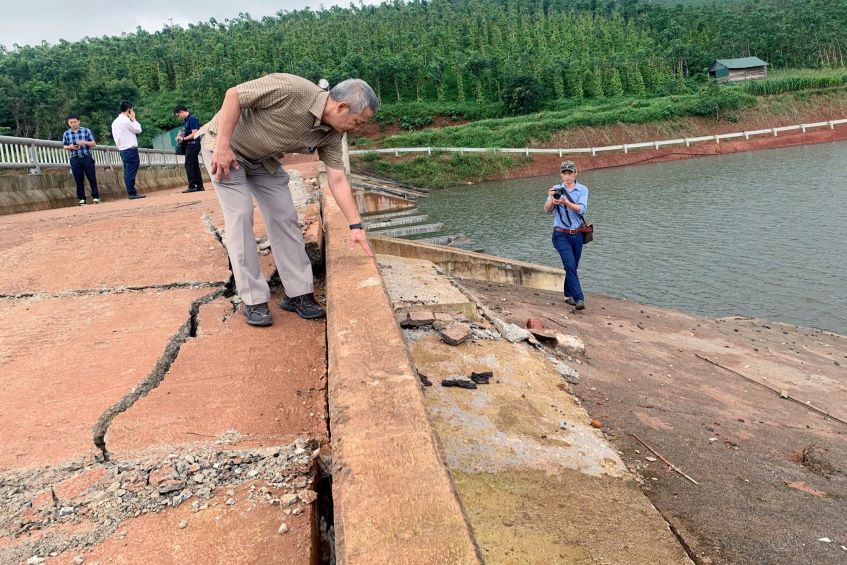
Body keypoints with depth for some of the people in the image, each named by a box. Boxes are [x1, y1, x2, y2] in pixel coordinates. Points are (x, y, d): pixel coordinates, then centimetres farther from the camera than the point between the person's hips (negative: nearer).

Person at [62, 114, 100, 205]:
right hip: (75, 159, 1)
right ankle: (82, 198, 9)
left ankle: (96, 197, 6)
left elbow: (94, 143, 2)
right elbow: (64, 146, 12)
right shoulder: (66, 134, 7)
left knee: (92, 178, 0)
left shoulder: (86, 131, 2)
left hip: (87, 158, -1)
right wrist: (70, 147, -10)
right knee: (79, 180, 3)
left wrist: (85, 142, -16)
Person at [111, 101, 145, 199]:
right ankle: (132, 193, -8)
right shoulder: (126, 120, -12)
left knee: (128, 172, 9)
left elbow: (115, 136, 18)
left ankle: (131, 192, 11)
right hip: (131, 150, -9)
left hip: (123, 150, 9)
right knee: (131, 172, -8)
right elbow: (138, 130, -5)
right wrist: (133, 119, 3)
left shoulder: (115, 121, 17)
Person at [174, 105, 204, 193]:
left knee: (189, 165, -9)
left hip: (193, 144, -10)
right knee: (195, 165, 10)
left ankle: (192, 186, -7)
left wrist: (183, 139, -14)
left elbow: (194, 134, -19)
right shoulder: (185, 120, 15)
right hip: (190, 145, 10)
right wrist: (180, 135, 4)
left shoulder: (192, 119, -13)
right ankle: (199, 186, 13)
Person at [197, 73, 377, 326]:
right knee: (241, 216, -12)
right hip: (224, 147, -6)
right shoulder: (291, 89, -33)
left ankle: (298, 293, 7)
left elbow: (338, 180, -8)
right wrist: (223, 145, -27)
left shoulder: (330, 134, -11)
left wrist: (355, 226, -12)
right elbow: (234, 94, -28)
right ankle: (254, 300, -5)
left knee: (285, 217, 0)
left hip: (264, 159, 7)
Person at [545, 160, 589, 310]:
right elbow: (547, 210, -9)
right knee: (570, 265, -16)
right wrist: (551, 199, -28)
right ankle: (579, 298, -18)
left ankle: (568, 295, 28)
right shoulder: (556, 189, 1)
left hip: (577, 234, 2)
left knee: (573, 266, 11)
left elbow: (581, 209, -15)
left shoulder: (583, 189, 1)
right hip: (561, 235, -2)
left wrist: (566, 202, -30)